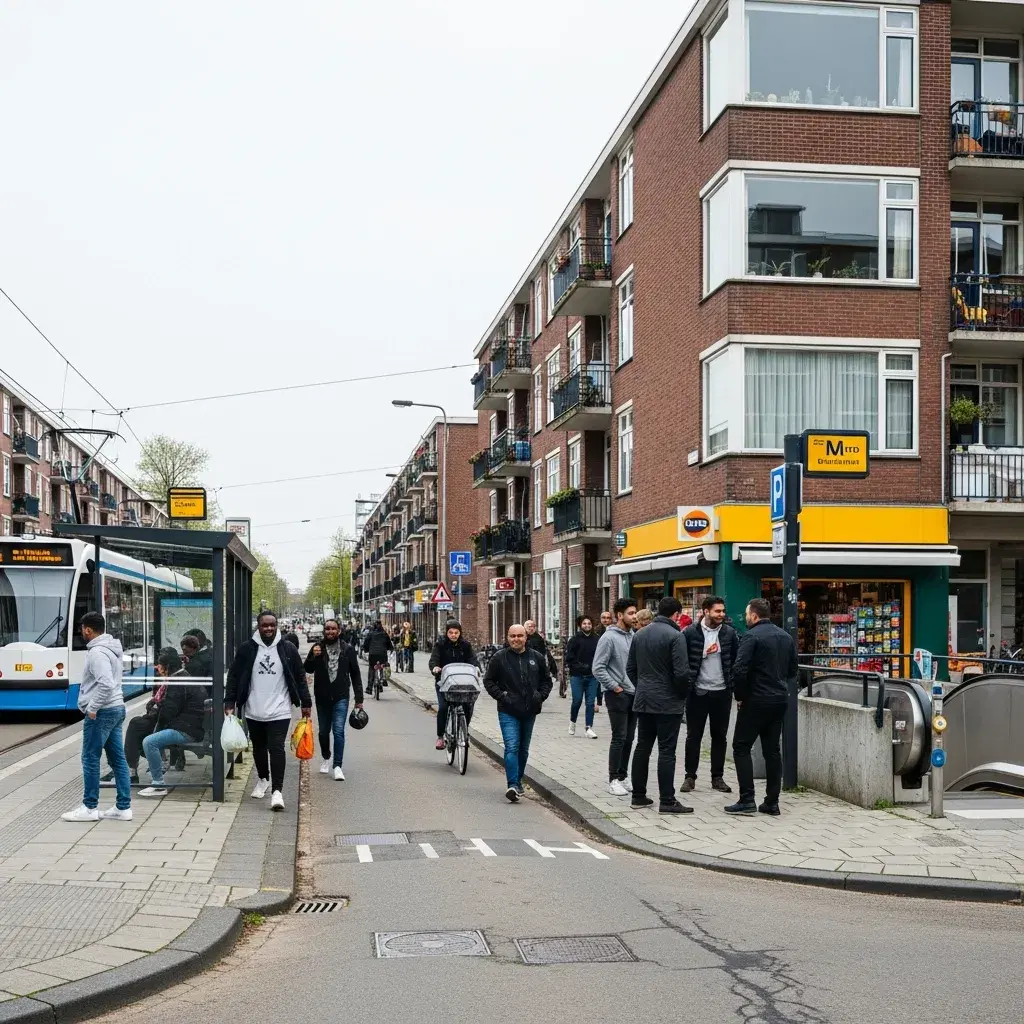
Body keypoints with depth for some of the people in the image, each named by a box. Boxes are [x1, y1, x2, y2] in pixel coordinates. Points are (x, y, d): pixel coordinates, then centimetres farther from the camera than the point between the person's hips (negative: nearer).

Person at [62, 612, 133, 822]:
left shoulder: (97, 652, -17)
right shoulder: (111, 649, 15)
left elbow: (105, 684, -28)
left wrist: (92, 708, -19)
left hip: (102, 712, -10)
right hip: (116, 708, 10)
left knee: (90, 759, 0)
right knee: (117, 759, 9)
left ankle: (90, 808, 6)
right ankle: (123, 807, 11)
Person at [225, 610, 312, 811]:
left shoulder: (288, 650, 0)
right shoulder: (247, 649, 0)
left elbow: (300, 677, 5)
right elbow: (234, 676, 3)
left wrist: (306, 703, 4)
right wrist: (229, 702, -3)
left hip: (279, 711, -2)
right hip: (253, 711, 2)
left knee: (277, 749, -11)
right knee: (259, 747, 17)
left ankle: (277, 791, -11)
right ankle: (263, 779, 38)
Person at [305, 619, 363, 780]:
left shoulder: (347, 649, 0)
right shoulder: (317, 648, 0)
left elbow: (355, 674, 4)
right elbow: (307, 669, -5)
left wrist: (359, 698, 2)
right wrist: (313, 657, -26)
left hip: (341, 697, -2)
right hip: (322, 697, 2)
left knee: (339, 731, -11)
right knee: (324, 731, 14)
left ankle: (337, 766, -9)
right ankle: (326, 759, 36)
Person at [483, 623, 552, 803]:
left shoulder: (537, 658, 5)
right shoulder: (499, 658, -3)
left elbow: (546, 680, 16)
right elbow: (488, 680, 4)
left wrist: (541, 696, 1)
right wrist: (501, 695, -8)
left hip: (529, 711, 4)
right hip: (508, 712, -4)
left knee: (524, 749, 14)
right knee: (512, 747, -15)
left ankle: (518, 782, 28)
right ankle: (513, 786, -19)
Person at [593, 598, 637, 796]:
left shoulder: (633, 636, 10)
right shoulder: (609, 638, -11)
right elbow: (598, 668, -14)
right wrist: (615, 687, -13)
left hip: (634, 694, 7)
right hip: (618, 695, -7)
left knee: (629, 739, 10)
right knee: (619, 738, -5)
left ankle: (622, 776, 19)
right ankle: (614, 780, 2)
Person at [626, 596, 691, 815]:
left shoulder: (640, 635, 9)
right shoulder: (674, 636, -14)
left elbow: (630, 668, 13)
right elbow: (681, 672, -18)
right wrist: (682, 694, -2)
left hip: (643, 700, 7)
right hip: (668, 702, -7)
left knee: (642, 747, 13)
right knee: (666, 751, -4)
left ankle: (638, 795, 18)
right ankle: (667, 801, -3)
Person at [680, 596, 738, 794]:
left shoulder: (730, 633, 1)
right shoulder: (690, 632, -8)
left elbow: (737, 660, 5)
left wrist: (733, 684, -1)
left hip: (722, 692, 2)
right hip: (697, 692, -2)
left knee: (720, 736, 9)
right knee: (693, 736, 6)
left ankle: (717, 777, 18)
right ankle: (690, 777, 14)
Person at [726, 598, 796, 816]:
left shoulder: (751, 636, -13)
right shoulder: (786, 636, 11)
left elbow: (740, 670, -19)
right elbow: (793, 669, 17)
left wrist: (740, 696, -7)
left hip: (756, 700, -7)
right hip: (780, 700, 7)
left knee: (741, 747, 1)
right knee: (772, 749, 11)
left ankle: (747, 800, -4)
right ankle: (772, 802, 11)